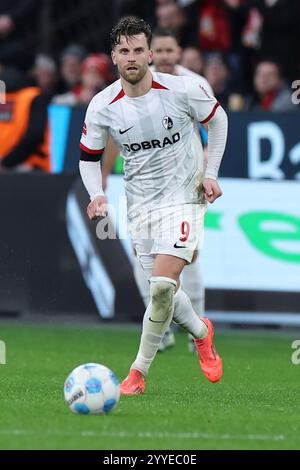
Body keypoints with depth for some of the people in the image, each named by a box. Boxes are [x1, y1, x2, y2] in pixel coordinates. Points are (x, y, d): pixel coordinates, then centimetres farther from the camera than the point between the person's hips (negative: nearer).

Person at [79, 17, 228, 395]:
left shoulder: (182, 90, -12)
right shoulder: (102, 106, -8)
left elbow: (217, 119, 6)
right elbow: (88, 157, 5)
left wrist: (210, 173, 1)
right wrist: (96, 194, -13)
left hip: (184, 197, -3)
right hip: (140, 204, 3)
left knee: (163, 283, -18)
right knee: (163, 291, 7)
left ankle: (139, 371, -5)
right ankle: (201, 332, 40)